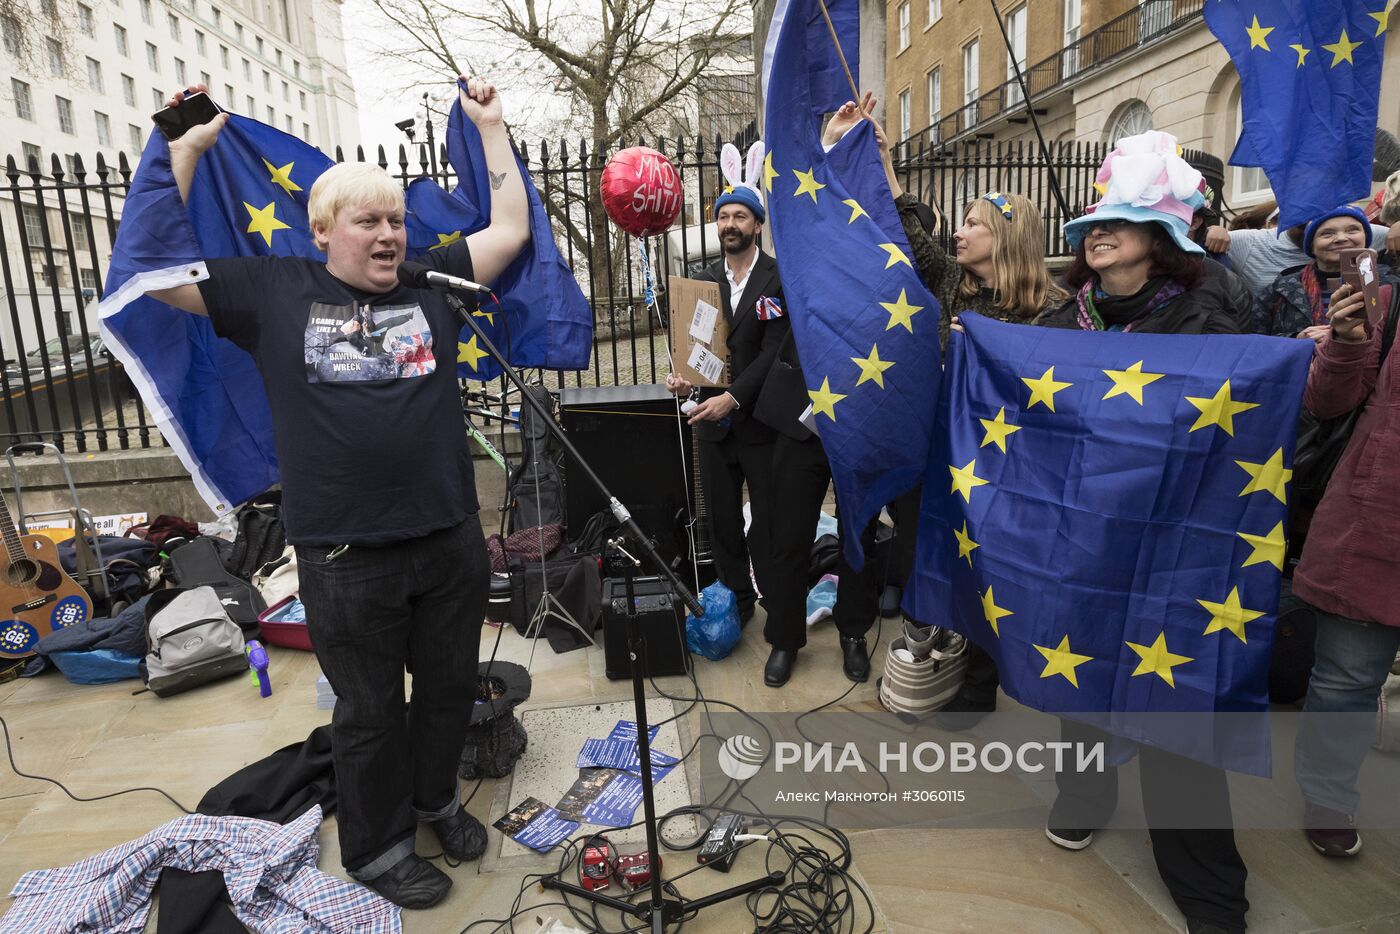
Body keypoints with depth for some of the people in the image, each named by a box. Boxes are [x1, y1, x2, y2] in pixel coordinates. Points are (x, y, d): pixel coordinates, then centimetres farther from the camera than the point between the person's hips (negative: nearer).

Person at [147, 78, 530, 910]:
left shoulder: (432, 281, 7)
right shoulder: (273, 291, 3)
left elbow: (512, 229, 9)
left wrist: (491, 127, 13)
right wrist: (186, 149, 3)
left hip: (452, 541, 3)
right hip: (347, 559, -3)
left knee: (451, 686, 19)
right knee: (370, 710, 14)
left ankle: (435, 797, 46)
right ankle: (376, 846, 37)